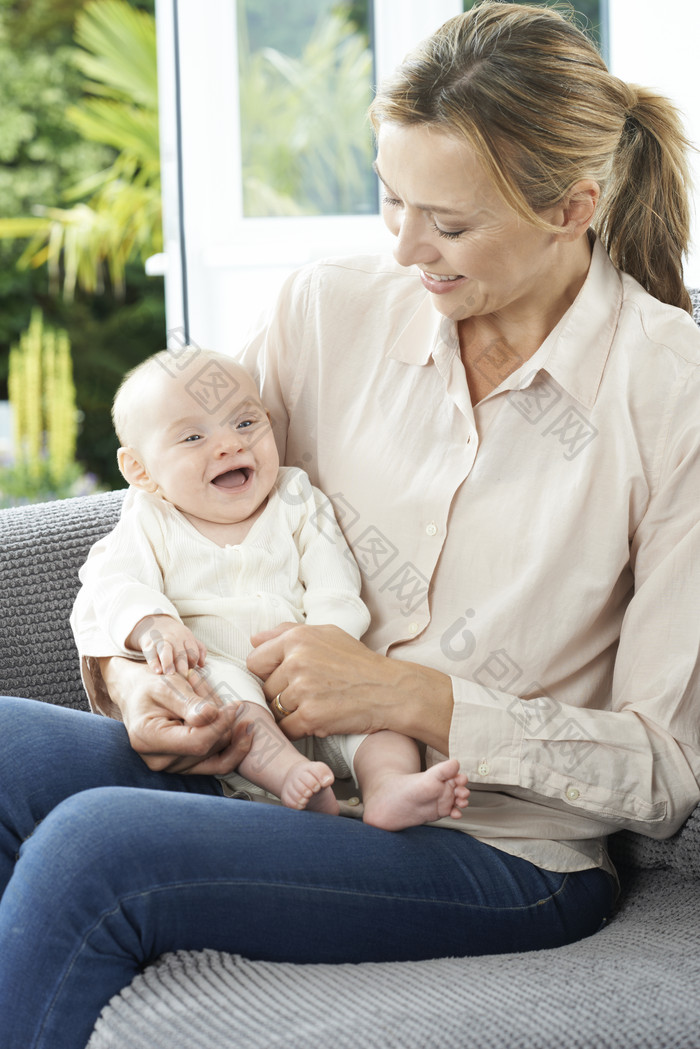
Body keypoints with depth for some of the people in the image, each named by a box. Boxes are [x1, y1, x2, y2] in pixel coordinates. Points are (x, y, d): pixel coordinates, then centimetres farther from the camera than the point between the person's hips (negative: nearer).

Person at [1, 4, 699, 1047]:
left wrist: (413, 698, -20)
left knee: (92, 845, -28)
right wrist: (134, 674, -12)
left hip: (502, 847, -5)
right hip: (274, 760, 5)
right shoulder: (330, 311, 2)